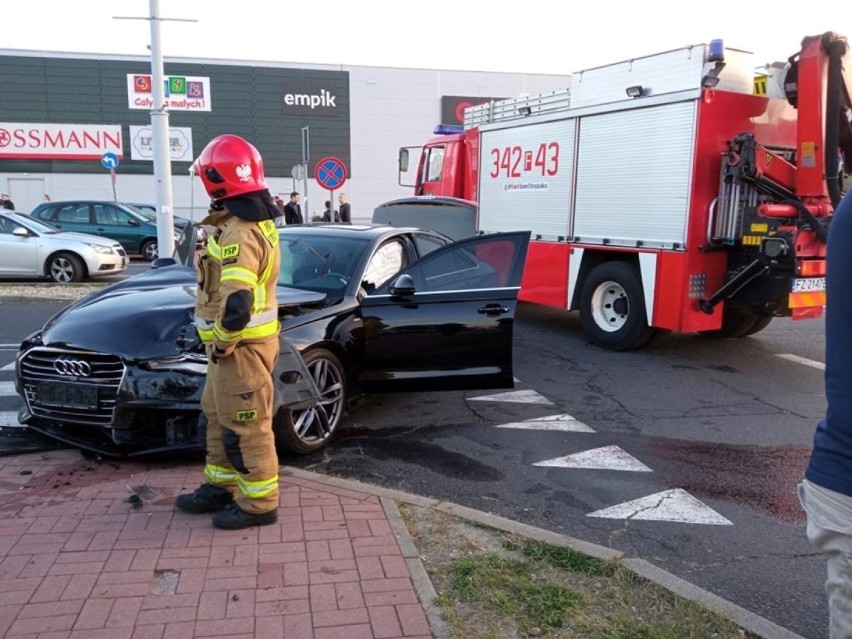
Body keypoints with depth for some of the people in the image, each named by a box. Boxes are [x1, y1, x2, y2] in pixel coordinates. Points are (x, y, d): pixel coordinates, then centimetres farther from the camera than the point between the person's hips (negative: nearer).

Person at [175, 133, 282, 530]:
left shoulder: (239, 233, -24)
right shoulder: (254, 221, 10)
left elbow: (236, 306, -34)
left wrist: (222, 343, -17)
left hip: (241, 345, -11)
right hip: (239, 340, 11)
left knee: (246, 426, 2)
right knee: (219, 416, 22)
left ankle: (259, 504, 15)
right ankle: (221, 486, 37)